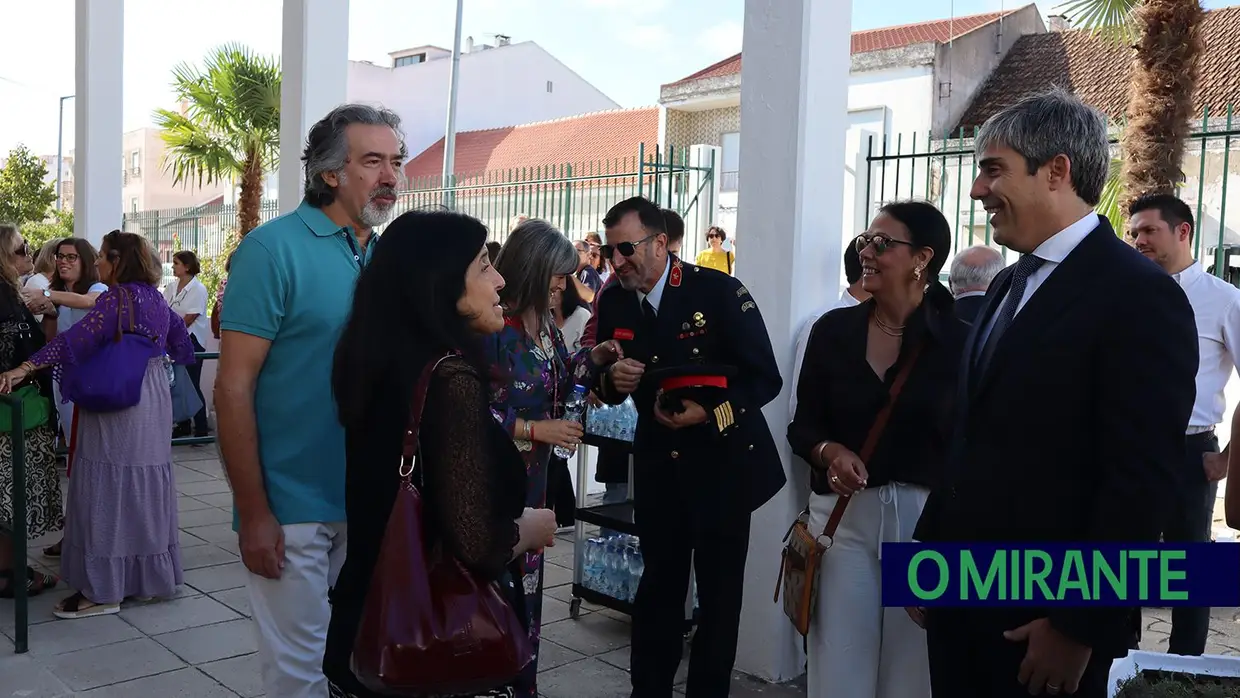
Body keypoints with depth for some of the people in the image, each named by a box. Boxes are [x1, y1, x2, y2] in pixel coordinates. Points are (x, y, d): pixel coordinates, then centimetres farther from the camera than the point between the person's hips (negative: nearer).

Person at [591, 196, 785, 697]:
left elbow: (766, 378, -16)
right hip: (657, 462, 4)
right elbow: (605, 389, 9)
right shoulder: (613, 301, -1)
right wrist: (612, 378, -14)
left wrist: (710, 414, -30)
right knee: (659, 584, 14)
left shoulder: (718, 291, -16)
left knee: (719, 591, 9)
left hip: (721, 460, -3)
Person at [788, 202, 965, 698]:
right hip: (844, 513, 2)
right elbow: (803, 426, 6)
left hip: (928, 515, -1)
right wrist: (830, 452, -14)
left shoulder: (959, 340, -5)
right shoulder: (833, 330, 2)